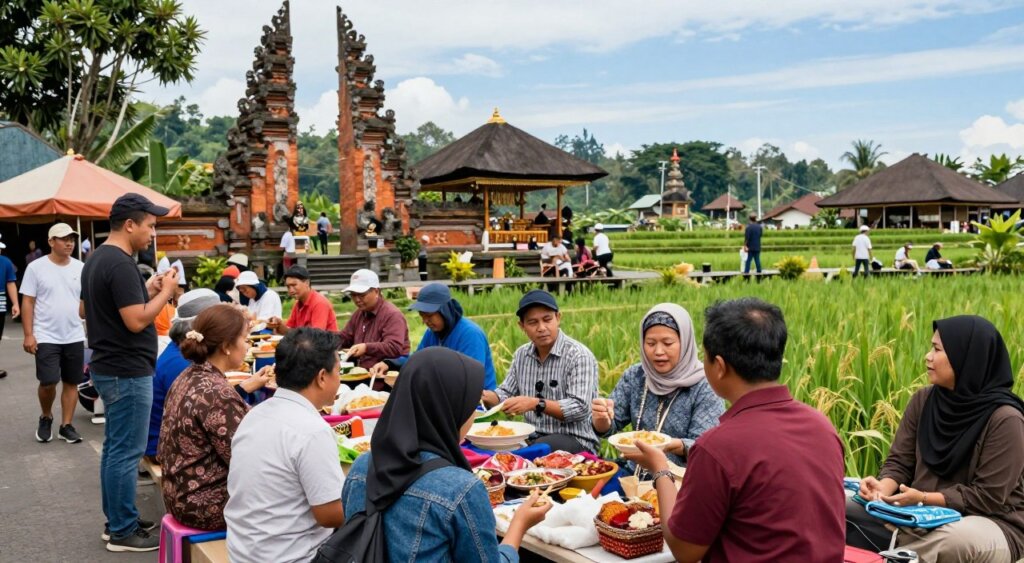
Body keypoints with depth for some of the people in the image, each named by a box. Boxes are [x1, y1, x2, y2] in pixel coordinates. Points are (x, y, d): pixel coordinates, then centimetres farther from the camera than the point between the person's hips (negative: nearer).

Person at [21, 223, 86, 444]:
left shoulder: (81, 268, 4)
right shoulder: (36, 267, -5)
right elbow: (28, 303, -4)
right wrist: (28, 334, -10)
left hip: (74, 337, 4)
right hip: (46, 337, -3)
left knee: (71, 382, 7)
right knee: (48, 382, -7)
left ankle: (66, 425, 17)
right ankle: (46, 418, 21)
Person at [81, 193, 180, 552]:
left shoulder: (97, 259, 12)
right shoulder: (120, 264, -20)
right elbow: (136, 321, -24)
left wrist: (147, 289, 11)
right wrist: (166, 292, -12)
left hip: (109, 367, 11)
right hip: (127, 371, -11)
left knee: (114, 447, 16)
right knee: (126, 452, -3)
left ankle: (116, 520, 25)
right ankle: (123, 532, 4)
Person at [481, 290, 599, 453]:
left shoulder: (579, 356, -12)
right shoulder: (521, 355, 10)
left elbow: (580, 408, -19)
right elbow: (506, 394, 14)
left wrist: (536, 403, -29)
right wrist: (484, 395, -7)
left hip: (576, 442, -6)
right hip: (533, 438, 6)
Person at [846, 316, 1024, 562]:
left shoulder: (1004, 419, -17)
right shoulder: (923, 400, 1)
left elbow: (988, 497, -17)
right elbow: (899, 462, 1)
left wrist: (924, 498, -26)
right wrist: (883, 488, -22)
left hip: (988, 523, -4)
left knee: (957, 539, -40)